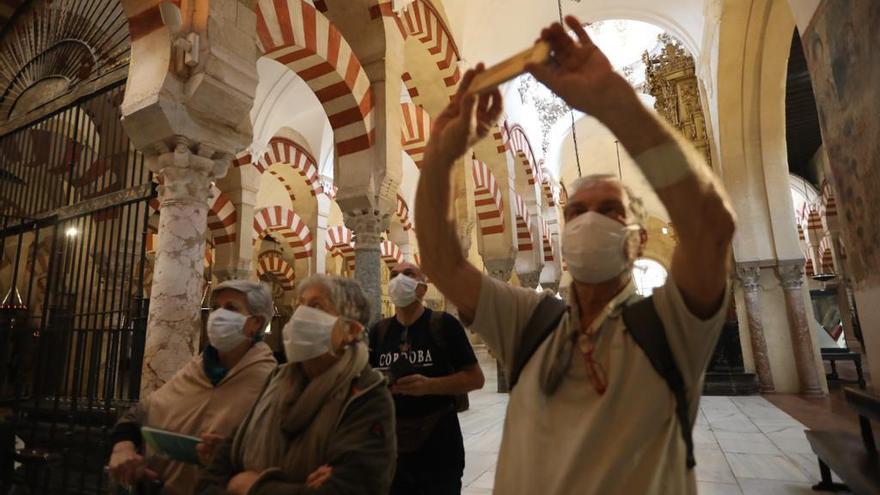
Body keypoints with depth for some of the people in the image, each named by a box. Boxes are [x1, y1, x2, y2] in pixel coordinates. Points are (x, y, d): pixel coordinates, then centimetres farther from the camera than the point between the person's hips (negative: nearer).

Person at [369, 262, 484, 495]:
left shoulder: (444, 324, -9)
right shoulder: (379, 330, 4)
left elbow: (475, 378, -10)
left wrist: (429, 385, -23)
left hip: (438, 443, -4)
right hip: (392, 444, 4)